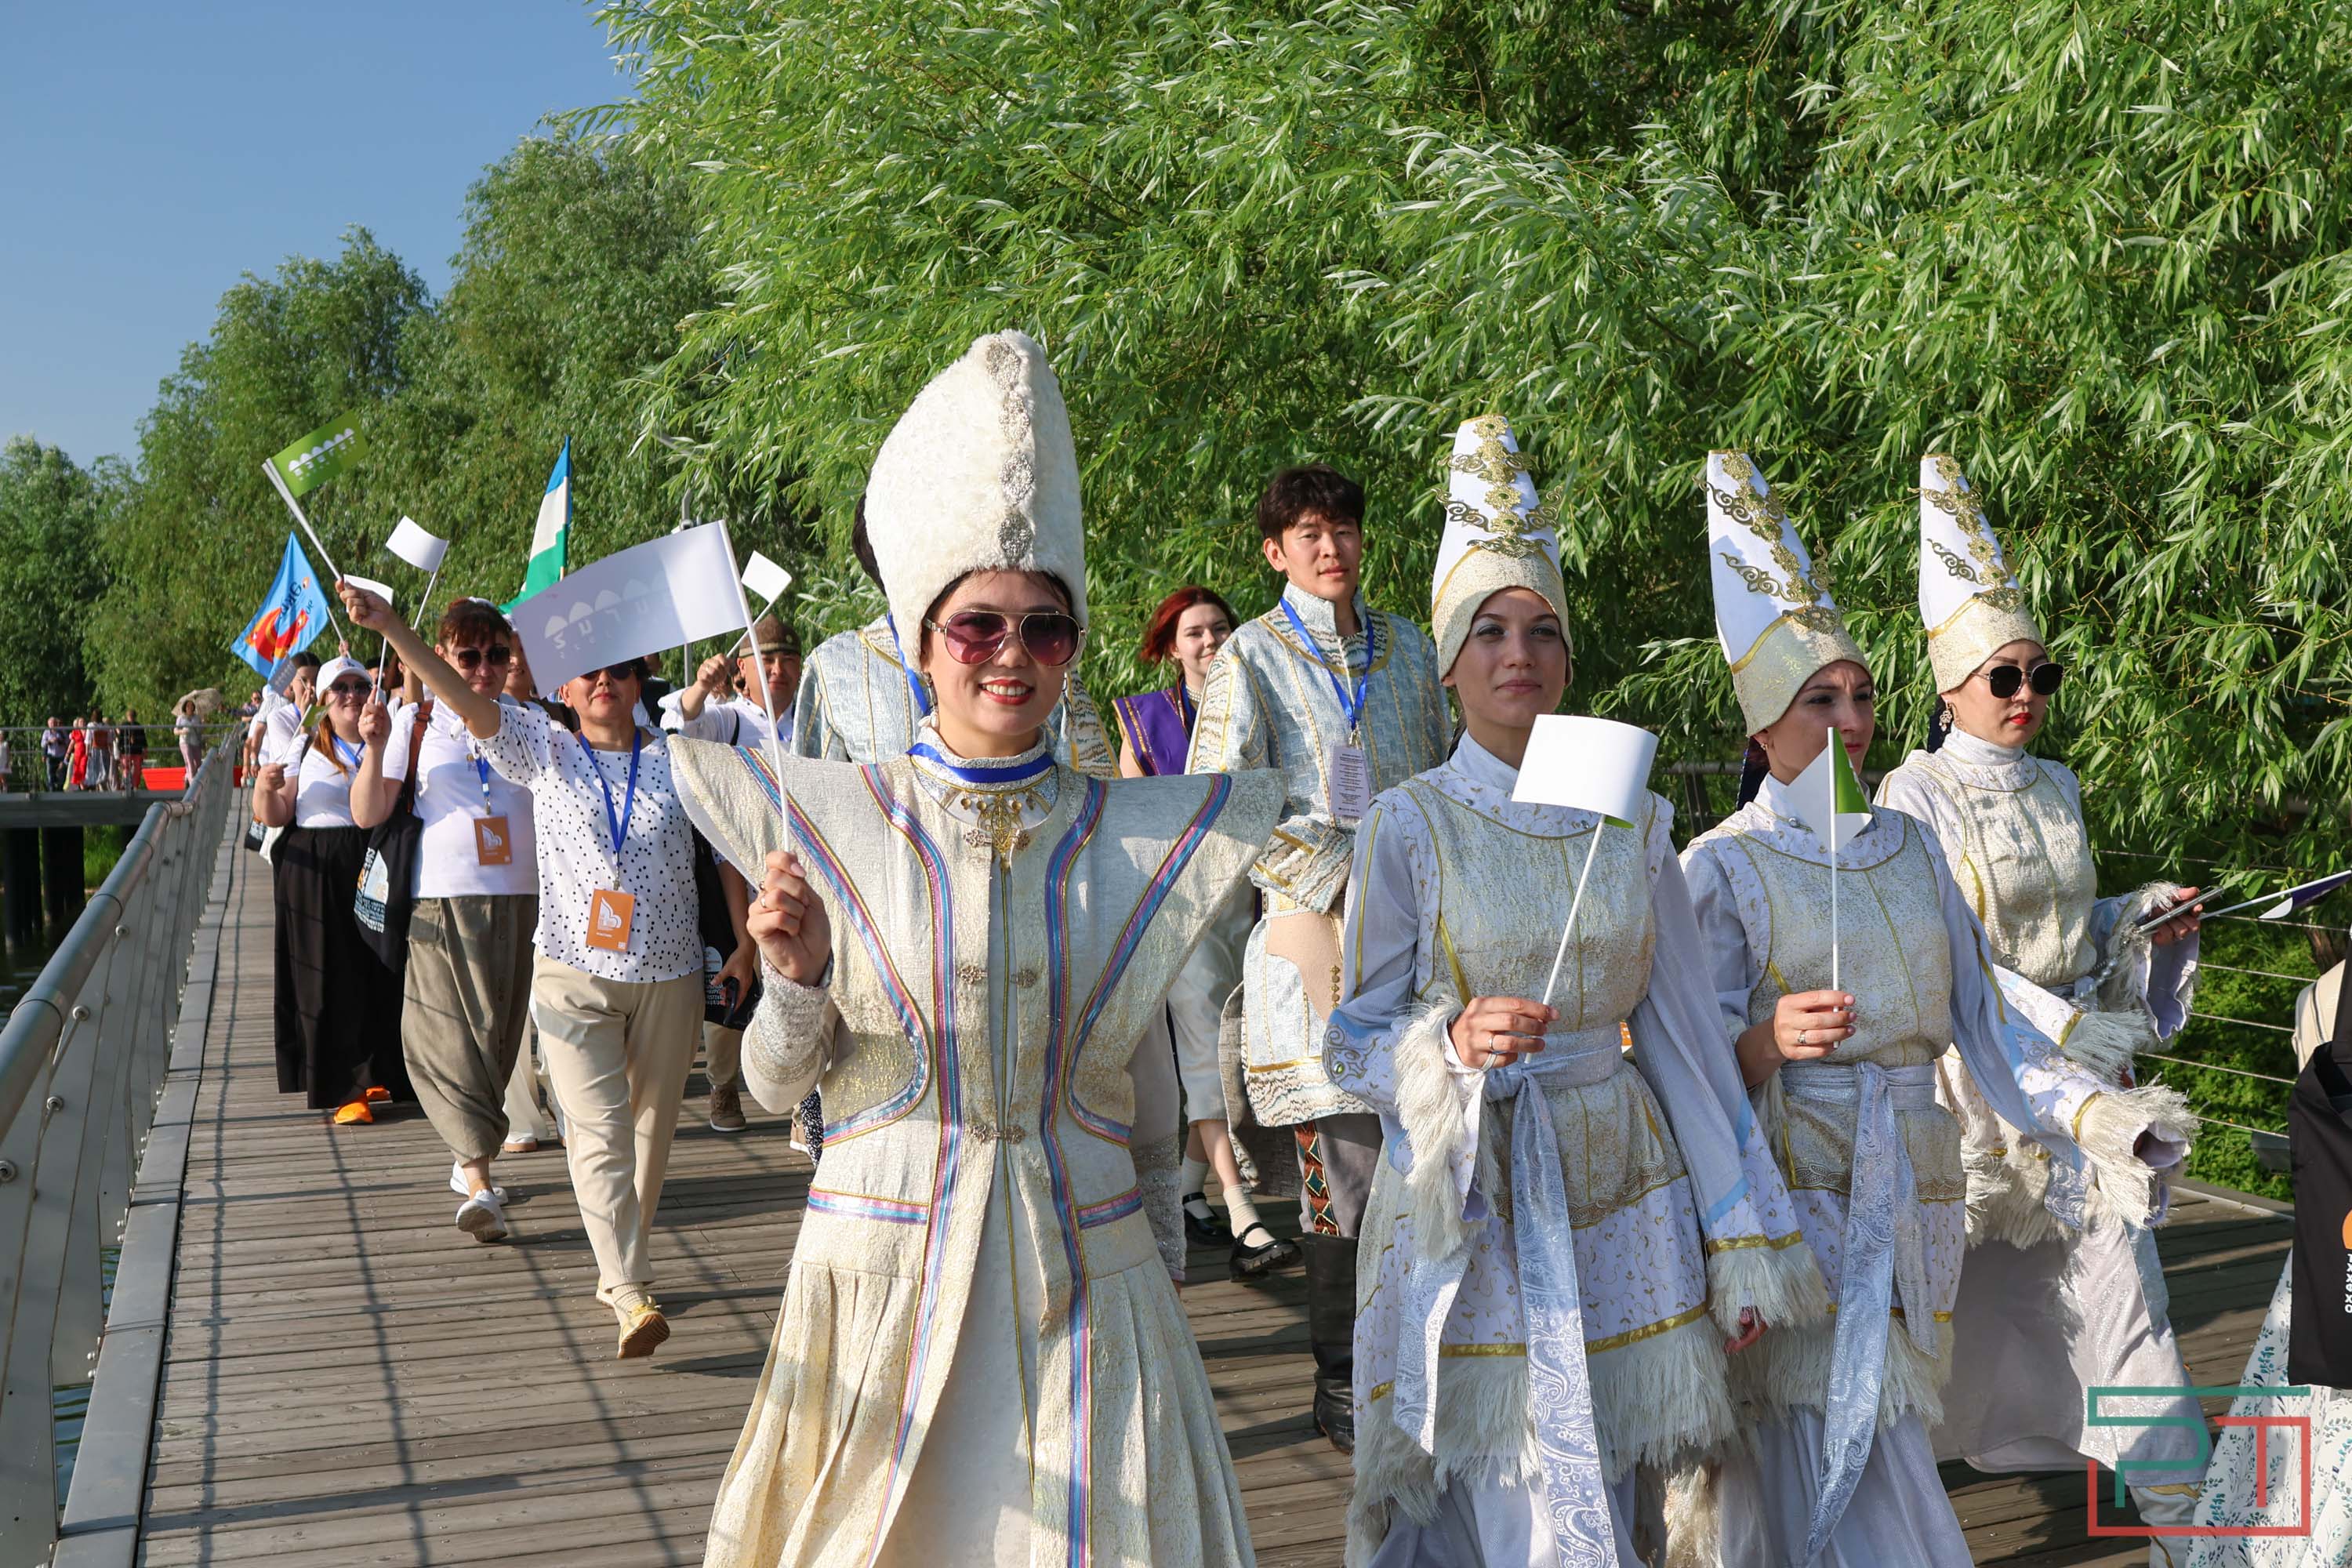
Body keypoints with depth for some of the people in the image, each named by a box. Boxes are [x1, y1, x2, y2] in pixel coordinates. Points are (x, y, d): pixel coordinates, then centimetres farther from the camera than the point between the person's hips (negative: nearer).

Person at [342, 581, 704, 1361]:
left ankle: (621, 1268, 24)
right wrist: (392, 629, -19)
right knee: (599, 1129, -11)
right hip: (574, 975, -1)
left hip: (668, 976, 2)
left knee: (650, 1128, 8)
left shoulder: (676, 759, 6)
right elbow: (470, 702, -7)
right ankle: (631, 1295, -17)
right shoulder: (547, 751, 5)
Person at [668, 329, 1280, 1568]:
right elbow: (774, 1083, -1)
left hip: (1086, 1278, 1)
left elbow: (1146, 1079, 8)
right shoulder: (826, 823, -4)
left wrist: (1158, 1255, 14)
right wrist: (797, 977, -20)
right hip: (885, 1270, -1)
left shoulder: (1139, 834, 0)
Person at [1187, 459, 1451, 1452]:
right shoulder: (1253, 657, 2)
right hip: (1315, 927, -4)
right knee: (1346, 1163, -5)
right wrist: (1344, 877, -11)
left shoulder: (1407, 647, 17)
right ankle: (1341, 1380, 8)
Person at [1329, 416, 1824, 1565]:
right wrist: (1453, 1044, -25)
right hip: (1471, 1212, -3)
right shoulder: (1409, 824, -7)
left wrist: (1742, 1241, 5)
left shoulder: (1632, 820, 3)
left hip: (1617, 1207, 4)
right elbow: (1349, 1045, -4)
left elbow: (1682, 1034, 6)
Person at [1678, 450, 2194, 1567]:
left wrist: (2088, 1111, -6)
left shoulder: (1913, 847, 11)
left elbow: (1983, 1022, 9)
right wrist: (1769, 1040, -27)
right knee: (1842, 1476, -9)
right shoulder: (1721, 867, -4)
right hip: (1798, 1204, -5)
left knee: (1836, 1477, 10)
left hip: (1915, 1196, 5)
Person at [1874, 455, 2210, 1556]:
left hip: (2076, 1051, 5)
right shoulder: (1916, 796, -10)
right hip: (1970, 1063, -5)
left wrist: (2140, 917, 1)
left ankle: (2175, 1507, 7)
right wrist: (2065, 1031, -21)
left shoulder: (2056, 789, 10)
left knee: (2115, 1259, 0)